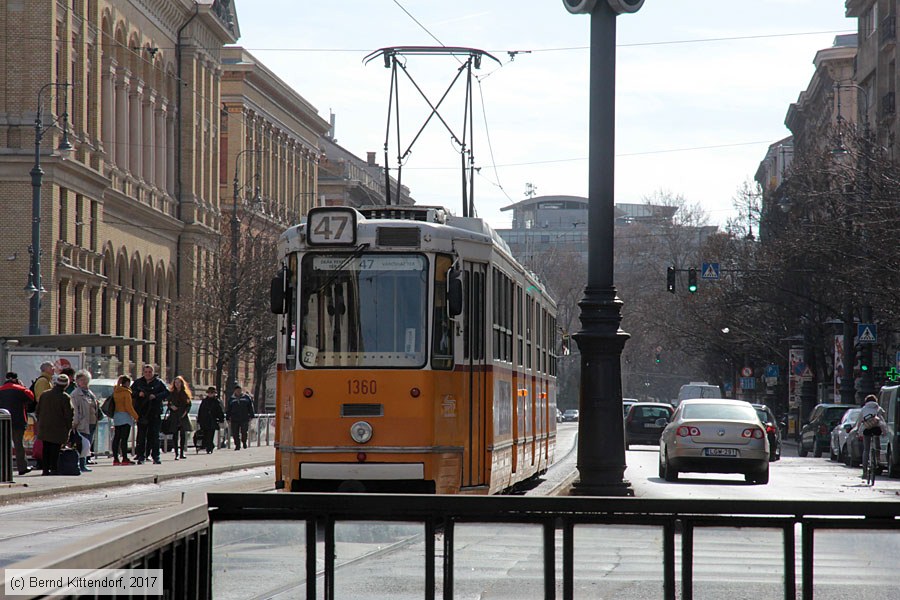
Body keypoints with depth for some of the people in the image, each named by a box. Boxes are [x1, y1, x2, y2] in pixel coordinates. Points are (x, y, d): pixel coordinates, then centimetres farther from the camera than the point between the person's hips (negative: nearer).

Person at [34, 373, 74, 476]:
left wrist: (40, 423, 20)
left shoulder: (44, 395, 5)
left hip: (44, 428, 5)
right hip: (58, 429, -5)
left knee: (46, 448, 11)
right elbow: (69, 414, -11)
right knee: (55, 449, -1)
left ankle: (45, 469, 12)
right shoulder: (65, 398, -11)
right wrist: (68, 427, 0)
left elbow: (37, 411, 11)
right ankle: (53, 468, -4)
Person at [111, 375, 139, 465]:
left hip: (116, 416, 8)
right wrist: (136, 417, -7)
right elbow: (129, 407, -13)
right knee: (124, 438, -9)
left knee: (116, 438, 8)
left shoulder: (115, 391, 11)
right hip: (125, 416, -8)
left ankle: (115, 459, 8)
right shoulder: (126, 392, -11)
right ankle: (125, 459, -11)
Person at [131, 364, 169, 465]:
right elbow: (131, 393, 10)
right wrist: (138, 394, -10)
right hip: (141, 413, 1)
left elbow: (166, 393, -3)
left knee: (155, 436, -1)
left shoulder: (158, 382, 6)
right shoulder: (138, 382, 11)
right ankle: (141, 457, 4)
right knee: (141, 436, 0)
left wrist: (156, 396, -17)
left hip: (155, 413, -1)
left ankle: (156, 456, 5)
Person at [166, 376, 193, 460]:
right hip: (174, 416, 0)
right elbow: (169, 404, 11)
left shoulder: (185, 393, 8)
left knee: (183, 434, -3)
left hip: (183, 416, 0)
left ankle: (182, 453, 4)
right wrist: (171, 406, -11)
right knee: (175, 435, -3)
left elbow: (189, 405, 8)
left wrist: (185, 412, -7)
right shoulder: (171, 393, 8)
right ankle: (176, 454, 0)